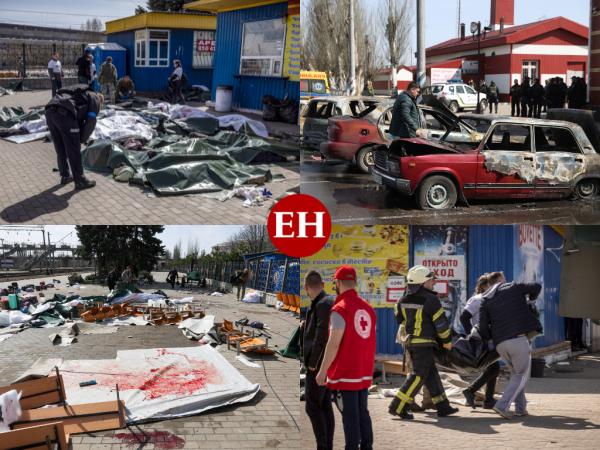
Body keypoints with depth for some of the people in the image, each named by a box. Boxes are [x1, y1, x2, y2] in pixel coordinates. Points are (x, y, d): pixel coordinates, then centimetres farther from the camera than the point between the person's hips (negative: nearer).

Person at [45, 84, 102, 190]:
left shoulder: (81, 94, 39)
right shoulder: (95, 100, 16)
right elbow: (90, 123, 5)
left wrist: (78, 139, 30)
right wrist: (82, 140, 15)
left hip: (49, 111, 8)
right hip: (64, 114, -8)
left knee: (60, 149, 22)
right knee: (73, 150, 4)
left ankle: (65, 176, 34)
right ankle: (80, 181, 12)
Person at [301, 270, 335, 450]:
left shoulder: (323, 304, -18)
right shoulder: (329, 301, 11)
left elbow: (322, 335, -22)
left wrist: (312, 363, -16)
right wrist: (306, 327, 7)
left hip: (318, 364, -10)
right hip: (325, 364, 10)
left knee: (312, 407, -7)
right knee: (325, 406, 11)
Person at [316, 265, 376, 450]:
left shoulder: (340, 309, -14)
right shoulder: (368, 308, 7)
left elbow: (333, 344, -18)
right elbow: (371, 342, 13)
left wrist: (322, 371, -12)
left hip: (345, 374, -7)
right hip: (365, 373, 7)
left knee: (350, 417, -3)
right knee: (363, 414, 14)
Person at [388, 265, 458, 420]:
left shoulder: (404, 298, 8)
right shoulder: (431, 299, -13)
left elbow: (399, 318, 17)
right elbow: (440, 323, -9)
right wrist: (447, 342, 5)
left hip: (410, 341, 8)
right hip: (424, 343, -8)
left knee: (431, 374, 14)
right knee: (418, 375, -5)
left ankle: (443, 407, 19)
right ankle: (397, 407, -9)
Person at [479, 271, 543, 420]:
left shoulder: (485, 299, 14)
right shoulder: (513, 287, 8)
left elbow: (483, 326, 6)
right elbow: (537, 287, 12)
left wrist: (491, 340, 22)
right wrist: (530, 300, 31)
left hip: (500, 343, 4)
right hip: (518, 339, -4)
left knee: (516, 374, 20)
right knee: (522, 375, 3)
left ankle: (520, 408, 16)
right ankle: (503, 405, -10)